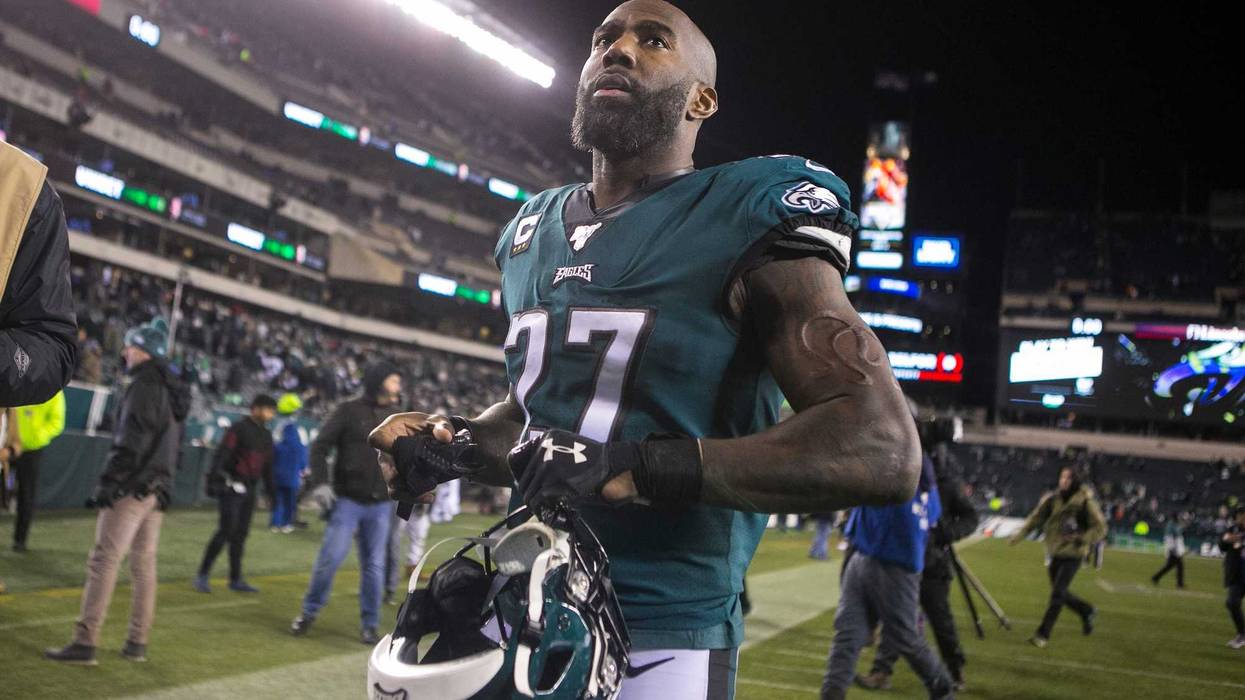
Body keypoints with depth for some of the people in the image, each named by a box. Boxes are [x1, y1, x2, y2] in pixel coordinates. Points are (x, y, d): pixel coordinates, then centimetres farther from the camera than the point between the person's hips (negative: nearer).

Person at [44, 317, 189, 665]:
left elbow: (130, 441, -19)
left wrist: (108, 482, -18)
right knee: (144, 564, 10)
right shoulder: (172, 390, 18)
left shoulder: (144, 386, -11)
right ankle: (137, 643, 12)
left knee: (103, 560, -9)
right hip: (158, 489, 9)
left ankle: (85, 643, -11)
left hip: (132, 488, -9)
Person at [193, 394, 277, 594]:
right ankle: (202, 576, -2)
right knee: (226, 530, -11)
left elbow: (267, 466, 21)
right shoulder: (238, 428, -8)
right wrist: (213, 481, -24)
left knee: (241, 534, 8)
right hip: (231, 487, -7)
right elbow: (221, 455, -15)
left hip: (249, 490, 7)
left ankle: (236, 580, 12)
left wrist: (270, 492, 19)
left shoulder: (266, 435, 15)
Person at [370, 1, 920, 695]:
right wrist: (456, 441, 3)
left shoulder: (751, 215, -11)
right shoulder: (536, 227, 11)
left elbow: (884, 450, -20)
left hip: (662, 643, -6)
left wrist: (640, 467, -26)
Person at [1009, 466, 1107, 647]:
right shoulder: (1052, 499, 0)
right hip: (1055, 553, 5)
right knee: (1060, 593, 15)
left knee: (1057, 593, -11)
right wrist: (1019, 535, -11)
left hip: (1073, 555, -5)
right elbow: (1036, 518, 2)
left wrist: (1081, 538, -24)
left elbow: (1100, 528, -8)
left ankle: (1043, 634, -6)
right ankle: (1087, 612, 42)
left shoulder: (1085, 502, -11)